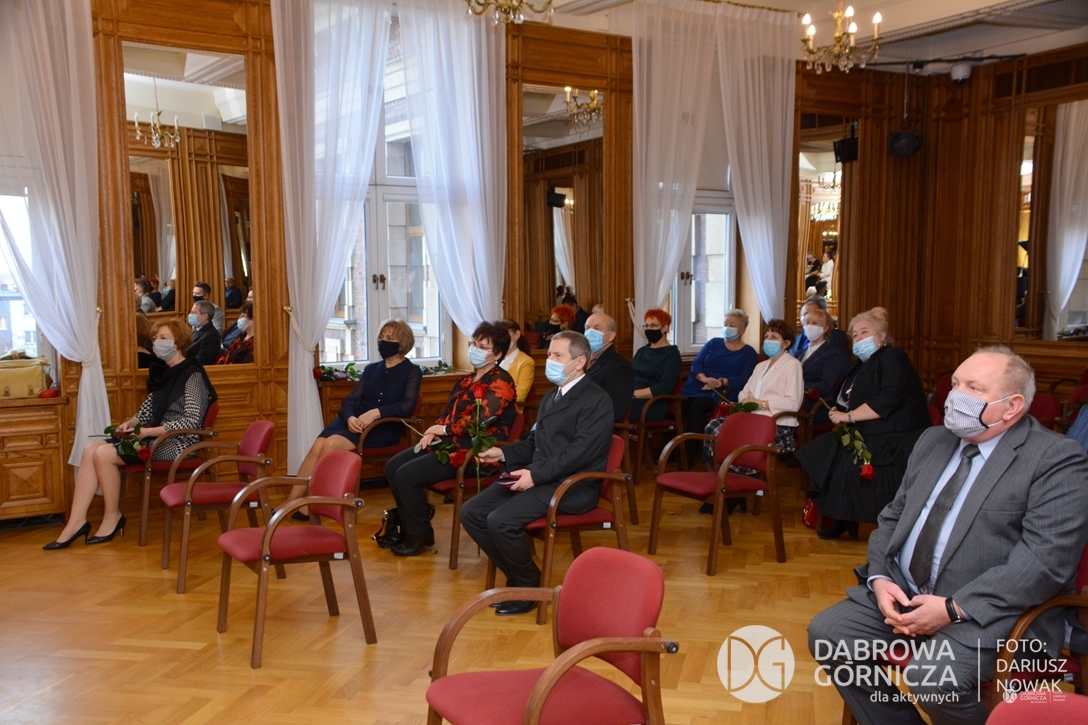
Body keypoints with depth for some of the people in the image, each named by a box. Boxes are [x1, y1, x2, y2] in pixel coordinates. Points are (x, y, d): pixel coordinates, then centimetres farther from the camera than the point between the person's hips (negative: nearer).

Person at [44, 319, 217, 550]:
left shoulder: (192, 375, -12)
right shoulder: (167, 373, 15)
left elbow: (192, 421, -20)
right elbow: (150, 409, 19)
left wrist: (147, 432, -20)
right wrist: (131, 422, -3)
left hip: (178, 442, -9)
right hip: (157, 436, 9)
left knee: (104, 454, -20)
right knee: (91, 450, -7)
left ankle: (112, 518, -3)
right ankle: (77, 521, -10)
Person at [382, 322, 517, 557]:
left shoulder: (500, 382, -13)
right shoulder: (469, 379, 17)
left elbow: (482, 419, -25)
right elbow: (449, 411, 21)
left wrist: (445, 430, -14)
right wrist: (433, 432, 0)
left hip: (474, 451, -10)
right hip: (451, 442, 10)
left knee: (406, 475, -19)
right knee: (393, 467, 4)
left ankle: (420, 535, -1)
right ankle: (409, 528, 14)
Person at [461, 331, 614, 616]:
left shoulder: (597, 400, -9)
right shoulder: (552, 396, 21)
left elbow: (580, 451, -20)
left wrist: (535, 474, -24)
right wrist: (503, 453, 7)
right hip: (538, 479, 9)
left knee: (500, 521, -26)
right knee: (471, 513, -5)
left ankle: (528, 588, -3)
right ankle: (516, 575, 7)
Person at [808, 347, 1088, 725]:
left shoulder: (1057, 459, -8)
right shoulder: (932, 441, 15)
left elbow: (1045, 559, -18)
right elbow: (892, 517, 17)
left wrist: (953, 609, -22)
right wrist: (879, 578, -3)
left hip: (991, 611, -6)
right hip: (902, 595, 7)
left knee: (935, 675, -31)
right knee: (826, 632, -10)